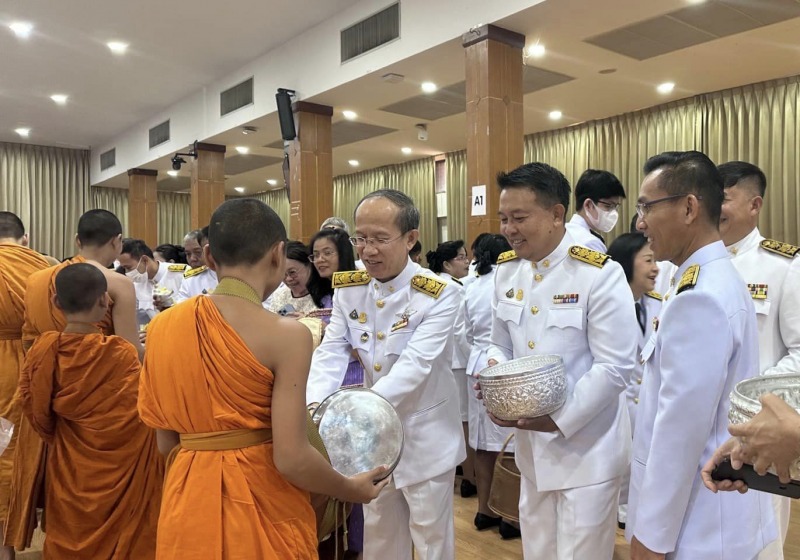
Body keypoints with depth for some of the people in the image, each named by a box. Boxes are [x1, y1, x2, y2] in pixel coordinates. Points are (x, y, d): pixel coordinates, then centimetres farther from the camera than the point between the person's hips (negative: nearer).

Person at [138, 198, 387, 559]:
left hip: (189, 502, 5)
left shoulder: (163, 326, -3)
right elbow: (291, 459, -20)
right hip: (262, 506, -4)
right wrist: (351, 489, -2)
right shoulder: (286, 334, -19)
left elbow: (166, 441, 5)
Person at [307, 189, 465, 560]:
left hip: (424, 434, -4)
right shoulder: (347, 289, -5)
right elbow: (331, 353, -10)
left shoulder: (439, 294, -21)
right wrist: (315, 407, -29)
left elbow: (414, 365, -29)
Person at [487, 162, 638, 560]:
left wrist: (560, 420, -20)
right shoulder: (507, 270, 3)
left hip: (586, 449, -5)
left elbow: (616, 367, -17)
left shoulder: (600, 274, -16)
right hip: (531, 446, 6)